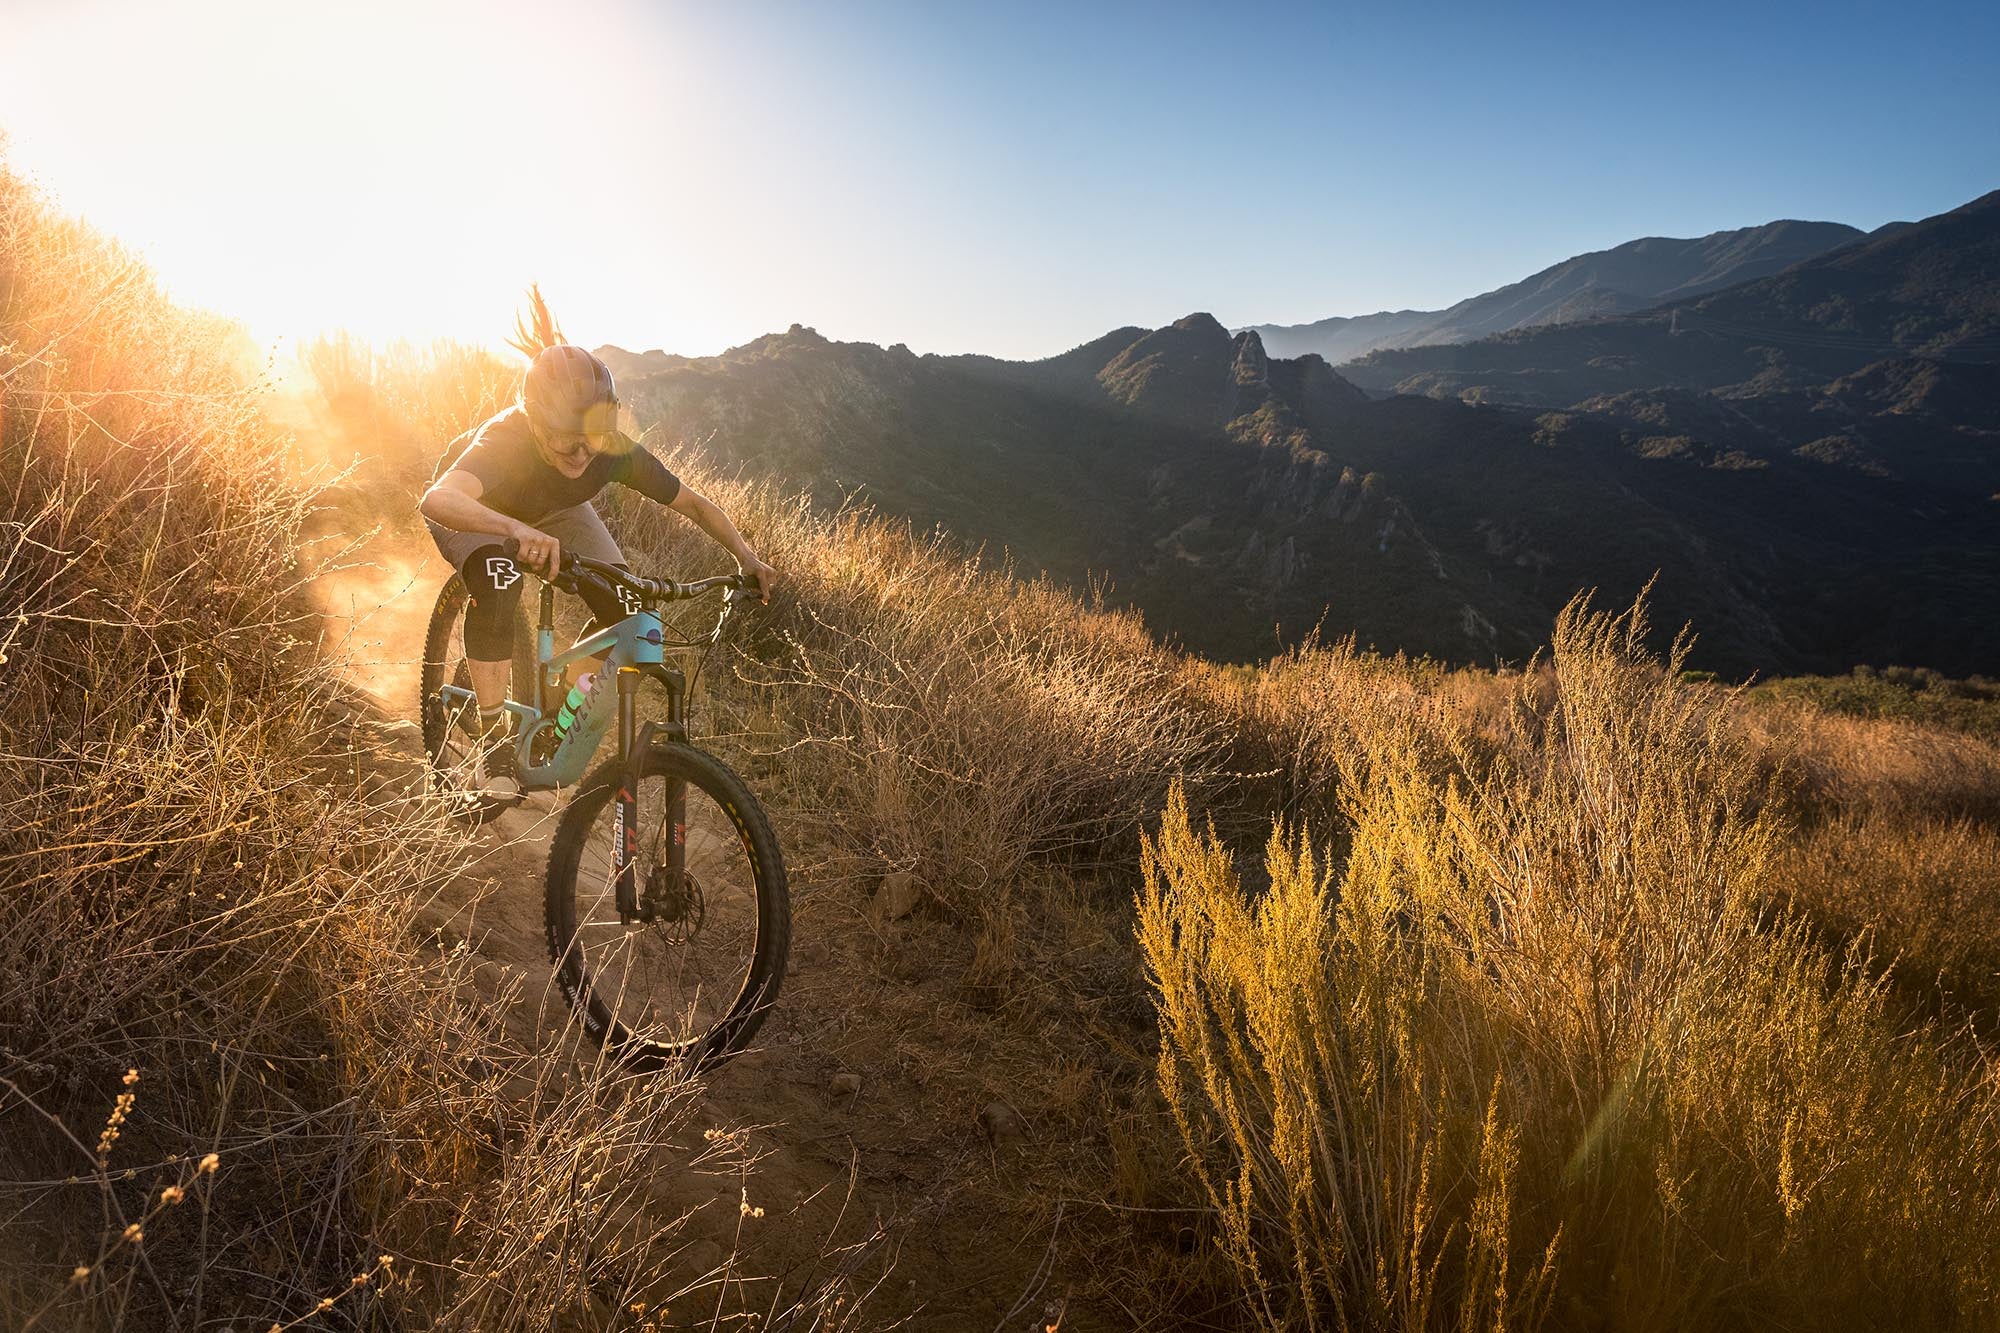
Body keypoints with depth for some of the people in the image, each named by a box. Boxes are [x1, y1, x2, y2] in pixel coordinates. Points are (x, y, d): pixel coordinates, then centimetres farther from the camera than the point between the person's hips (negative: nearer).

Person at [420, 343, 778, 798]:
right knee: (498, 581, -37)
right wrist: (516, 529, -78)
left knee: (626, 610, -17)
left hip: (552, 509, 4)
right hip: (476, 509, -4)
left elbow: (694, 503, -18)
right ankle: (493, 739, -22)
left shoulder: (617, 451, -32)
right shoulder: (504, 440, -43)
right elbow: (437, 500, -61)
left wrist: (746, 557, -32)